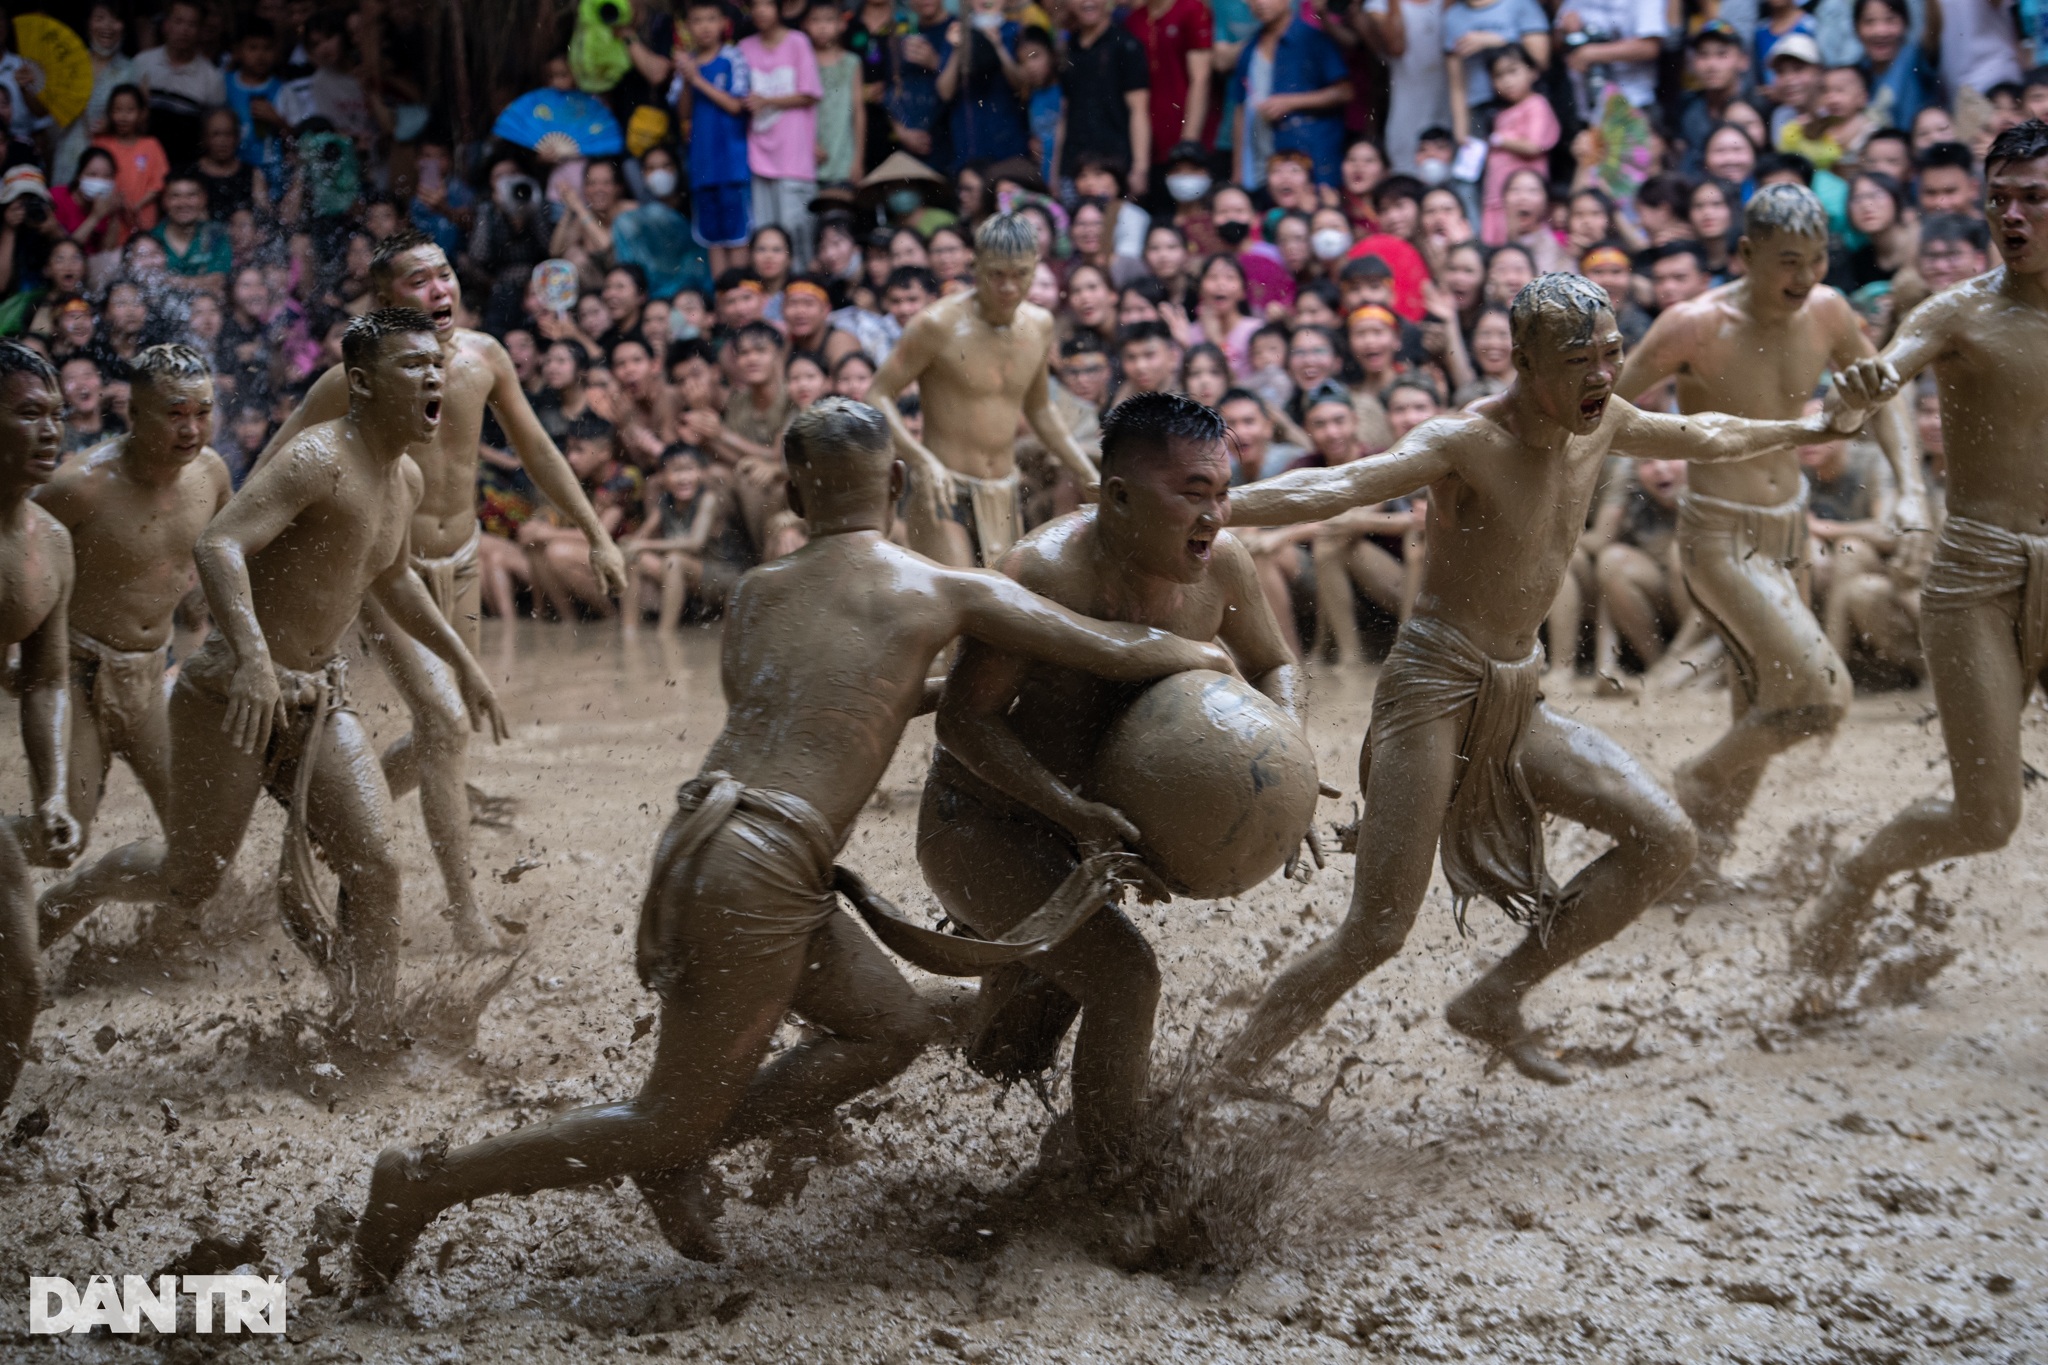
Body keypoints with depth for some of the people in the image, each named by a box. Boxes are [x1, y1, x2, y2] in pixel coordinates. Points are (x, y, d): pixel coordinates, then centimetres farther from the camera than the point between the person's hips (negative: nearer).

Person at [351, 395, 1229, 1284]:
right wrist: (1202, 656, 22)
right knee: (670, 1120, 4)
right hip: (758, 869, -7)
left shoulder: (755, 593, 16)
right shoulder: (943, 592, 0)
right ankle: (429, 1181, 5)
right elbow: (1117, 652, 3)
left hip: (703, 839, 8)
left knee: (894, 1025, 19)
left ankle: (680, 1152, 15)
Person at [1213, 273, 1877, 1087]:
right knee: (1375, 935, -11)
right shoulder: (1466, 442, -19)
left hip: (1518, 698, 8)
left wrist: (1810, 430, 40)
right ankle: (1226, 1075, 4)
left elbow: (1702, 438, 26)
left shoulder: (1601, 424, 4)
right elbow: (1339, 487, -34)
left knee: (1663, 840, 0)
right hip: (1435, 686, -8)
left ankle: (1496, 1001, 11)